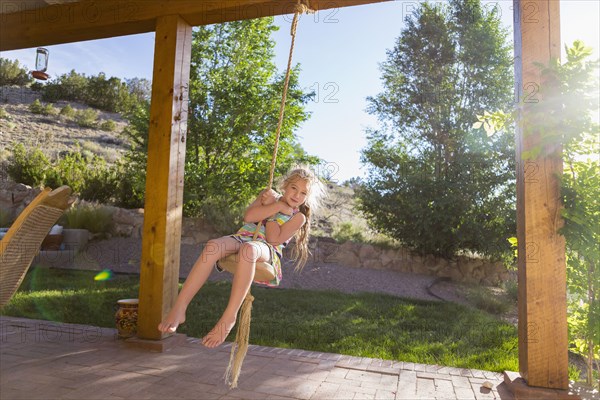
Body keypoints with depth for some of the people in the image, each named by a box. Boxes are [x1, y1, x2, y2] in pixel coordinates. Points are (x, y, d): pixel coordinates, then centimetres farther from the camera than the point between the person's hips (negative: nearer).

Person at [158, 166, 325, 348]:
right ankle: (179, 307, -32)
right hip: (240, 239, 3)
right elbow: (248, 216, 3)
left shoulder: (298, 217, 12)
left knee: (248, 249, -41)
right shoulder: (270, 196, 22)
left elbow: (274, 239, -6)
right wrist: (277, 206, 0)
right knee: (213, 246, -33)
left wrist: (269, 207, 4)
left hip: (267, 252, -3)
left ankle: (229, 317, -38)